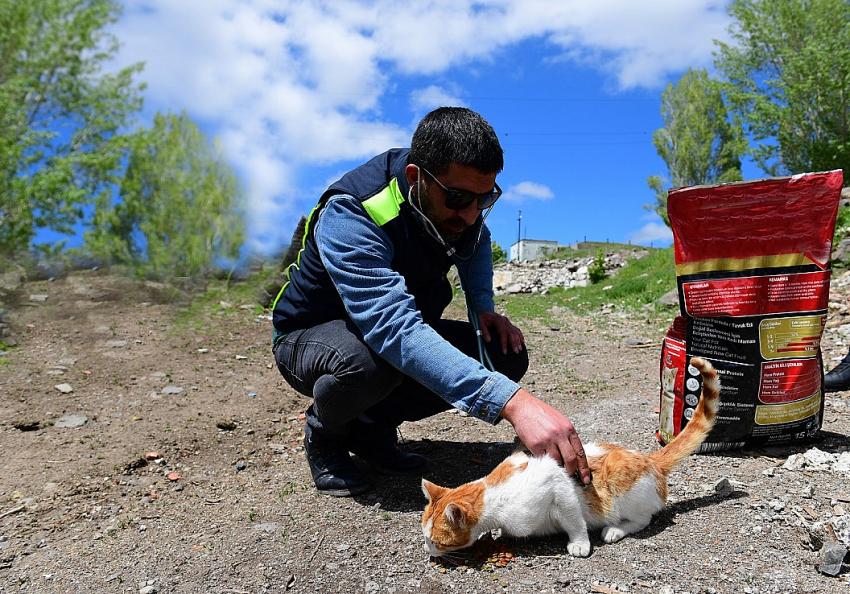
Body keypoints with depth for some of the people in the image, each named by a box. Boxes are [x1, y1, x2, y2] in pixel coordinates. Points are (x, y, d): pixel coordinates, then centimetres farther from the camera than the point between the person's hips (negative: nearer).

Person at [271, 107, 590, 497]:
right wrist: (511, 402, -57)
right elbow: (393, 328, -48)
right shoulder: (348, 215, -34)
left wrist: (483, 307, -6)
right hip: (310, 334, -6)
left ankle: (372, 425, 3)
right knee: (368, 360, -40)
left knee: (505, 356, -11)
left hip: (399, 322, 6)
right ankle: (324, 433, -3)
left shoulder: (456, 191, -12)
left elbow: (476, 243, 13)